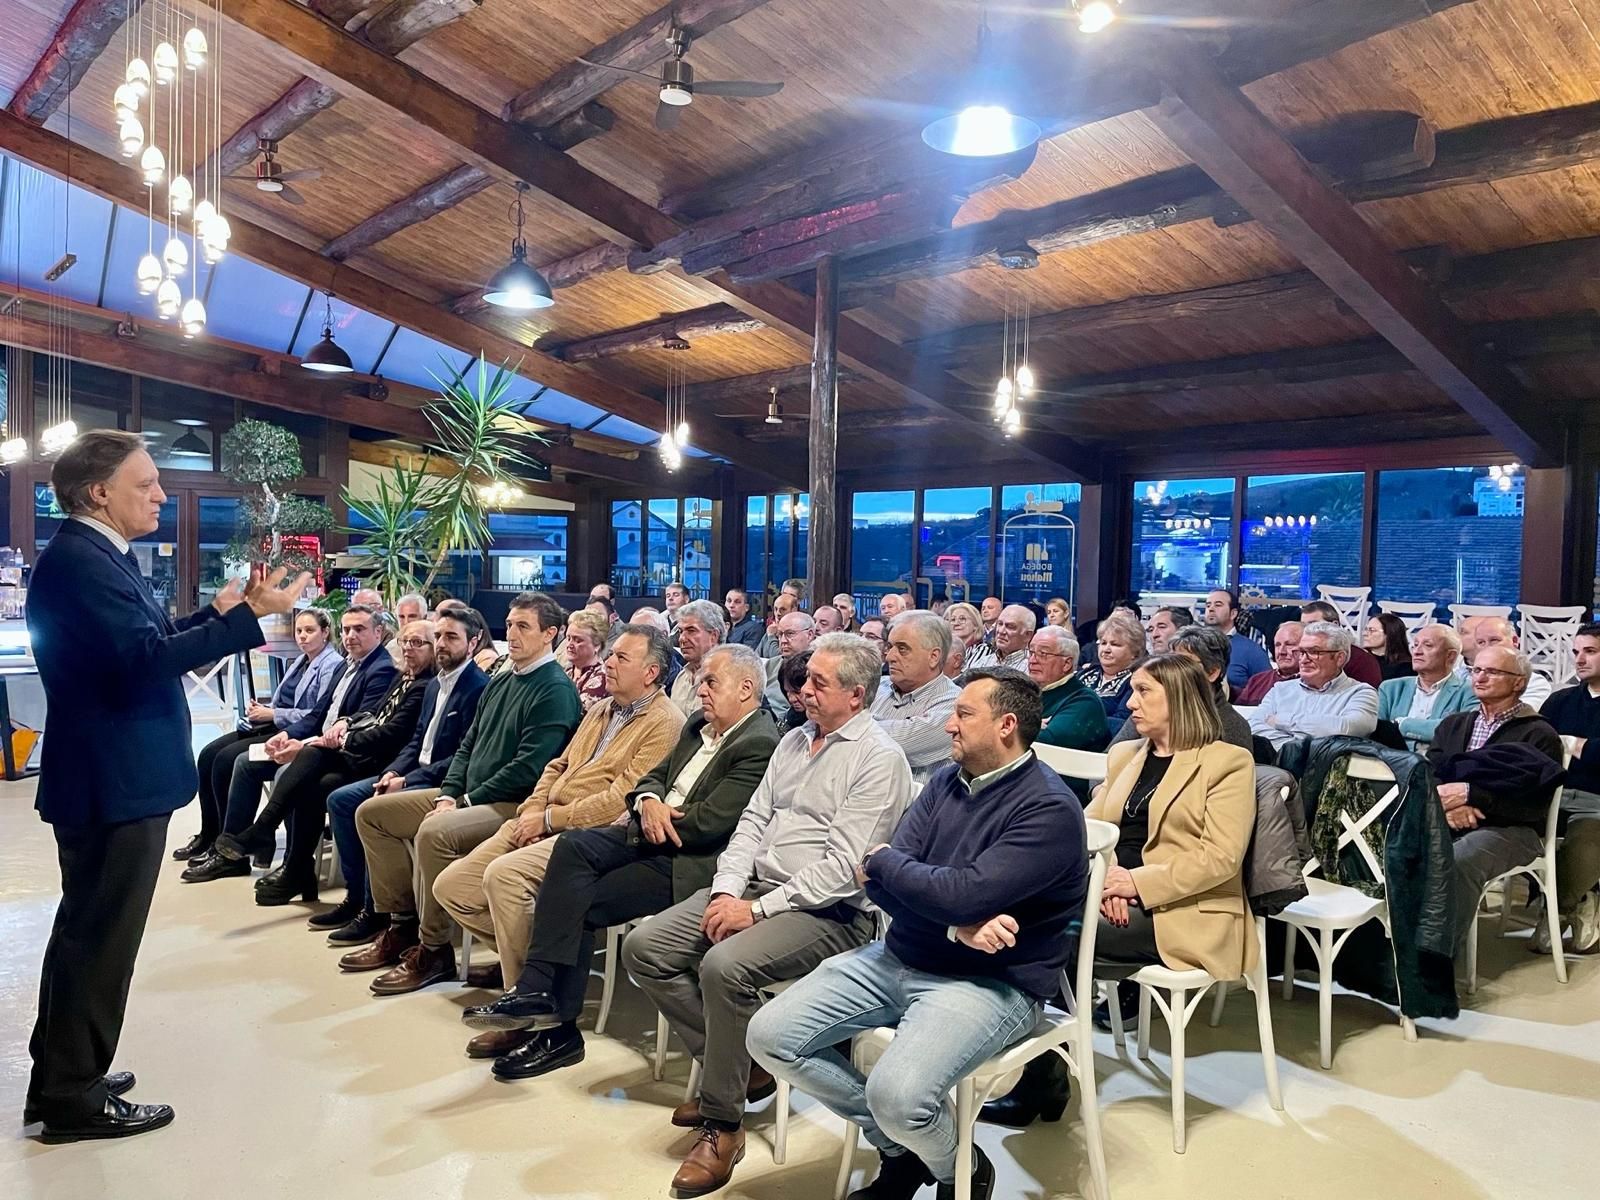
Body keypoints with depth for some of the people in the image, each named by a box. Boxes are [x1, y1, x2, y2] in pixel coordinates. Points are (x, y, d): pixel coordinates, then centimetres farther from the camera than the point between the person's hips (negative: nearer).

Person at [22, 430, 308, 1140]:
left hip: (112, 776, 11)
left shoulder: (97, 555, 13)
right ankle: (75, 1098, 16)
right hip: (114, 782, -11)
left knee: (86, 930, 21)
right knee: (102, 936, 1)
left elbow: (140, 644, 13)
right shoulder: (78, 559, -19)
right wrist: (250, 616, -29)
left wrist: (218, 612, 8)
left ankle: (62, 1077, 36)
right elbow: (144, 657, -29)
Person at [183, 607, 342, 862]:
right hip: (273, 727, 9)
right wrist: (260, 709, 0)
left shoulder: (332, 665, -11)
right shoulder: (300, 662, 19)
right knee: (209, 755, -4)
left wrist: (272, 714, -16)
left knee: (227, 759, -20)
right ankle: (208, 835, 5)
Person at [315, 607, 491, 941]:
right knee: (340, 799, 2)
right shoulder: (435, 685, 15)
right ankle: (356, 895, 8)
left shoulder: (479, 687, -15)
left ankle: (374, 910, -11)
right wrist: (393, 772, -1)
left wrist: (407, 780, -19)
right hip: (413, 773, 10)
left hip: (442, 783, -10)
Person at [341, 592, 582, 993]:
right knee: (372, 812, 7)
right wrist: (448, 794, 1)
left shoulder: (556, 690, -13)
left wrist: (467, 801, -16)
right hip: (468, 796, 10)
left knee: (434, 832, -34)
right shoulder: (499, 682, 16)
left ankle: (433, 950, -15)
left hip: (513, 805, -10)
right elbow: (467, 746, 18)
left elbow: (528, 768, -21)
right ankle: (401, 926, 9)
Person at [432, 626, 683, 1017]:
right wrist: (531, 810, 3)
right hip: (542, 822, 9)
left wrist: (549, 818, -11)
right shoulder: (600, 710, 21)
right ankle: (524, 951, 13)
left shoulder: (663, 724, -9)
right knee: (450, 886, -1)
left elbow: (621, 800, -17)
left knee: (504, 874, -31)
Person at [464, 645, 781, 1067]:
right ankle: (537, 992, -19)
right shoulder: (700, 724, 15)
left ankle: (558, 1028, -3)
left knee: (581, 902, -16)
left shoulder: (761, 746, -15)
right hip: (650, 837, 8)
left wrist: (658, 820, -6)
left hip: (689, 862, -8)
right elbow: (653, 776, 17)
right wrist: (649, 802, -7)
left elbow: (709, 822, -21)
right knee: (573, 845, -18)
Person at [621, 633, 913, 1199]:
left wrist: (759, 909, -19)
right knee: (643, 947, -5)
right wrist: (727, 892, -4)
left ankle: (722, 1120, -9)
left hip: (828, 912, -8)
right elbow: (754, 820, 12)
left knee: (724, 966, -32)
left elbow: (843, 866, -18)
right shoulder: (795, 740, 15)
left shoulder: (878, 758, -11)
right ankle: (740, 1064, 9)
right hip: (752, 889, 9)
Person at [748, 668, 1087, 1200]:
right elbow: (881, 883, -1)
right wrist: (956, 925, -19)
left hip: (990, 981, -7)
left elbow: (964, 893, -26)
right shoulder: (947, 781, 6)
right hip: (900, 956, 7)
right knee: (770, 1036, -3)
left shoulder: (1049, 809, -16)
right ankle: (899, 1146, 16)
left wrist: (882, 860, -8)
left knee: (897, 1094, -31)